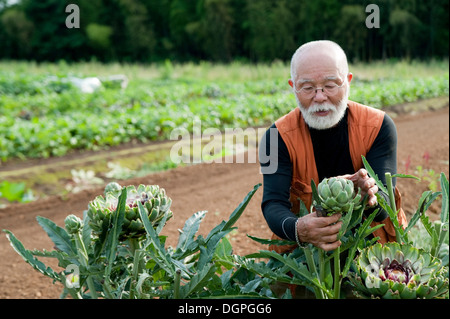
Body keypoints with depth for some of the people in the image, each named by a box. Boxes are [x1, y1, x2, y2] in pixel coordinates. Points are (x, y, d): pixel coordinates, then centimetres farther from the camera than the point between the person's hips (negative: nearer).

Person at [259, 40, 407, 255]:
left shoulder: (378, 127, -8)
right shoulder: (279, 136, -9)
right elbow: (273, 204, -19)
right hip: (303, 251, -1)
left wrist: (369, 198, -40)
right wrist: (297, 229, -42)